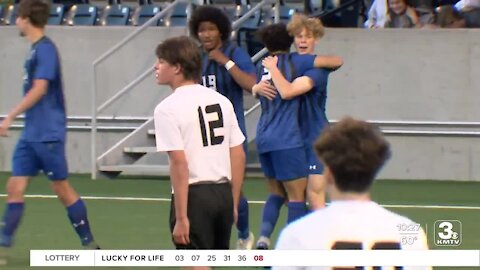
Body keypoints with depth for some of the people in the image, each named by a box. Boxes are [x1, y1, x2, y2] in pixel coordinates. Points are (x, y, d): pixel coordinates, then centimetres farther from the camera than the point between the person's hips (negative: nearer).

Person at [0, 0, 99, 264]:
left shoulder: (45, 49, -16)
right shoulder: (35, 49, 12)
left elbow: (39, 90, -24)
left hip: (48, 134, -9)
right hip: (31, 134, 9)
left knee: (63, 190, 0)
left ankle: (90, 244, 11)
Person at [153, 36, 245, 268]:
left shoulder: (168, 109, -11)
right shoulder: (221, 101, 10)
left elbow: (179, 164, -17)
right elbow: (239, 156, 10)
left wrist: (181, 217, -16)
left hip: (194, 196, -7)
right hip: (223, 193, 7)